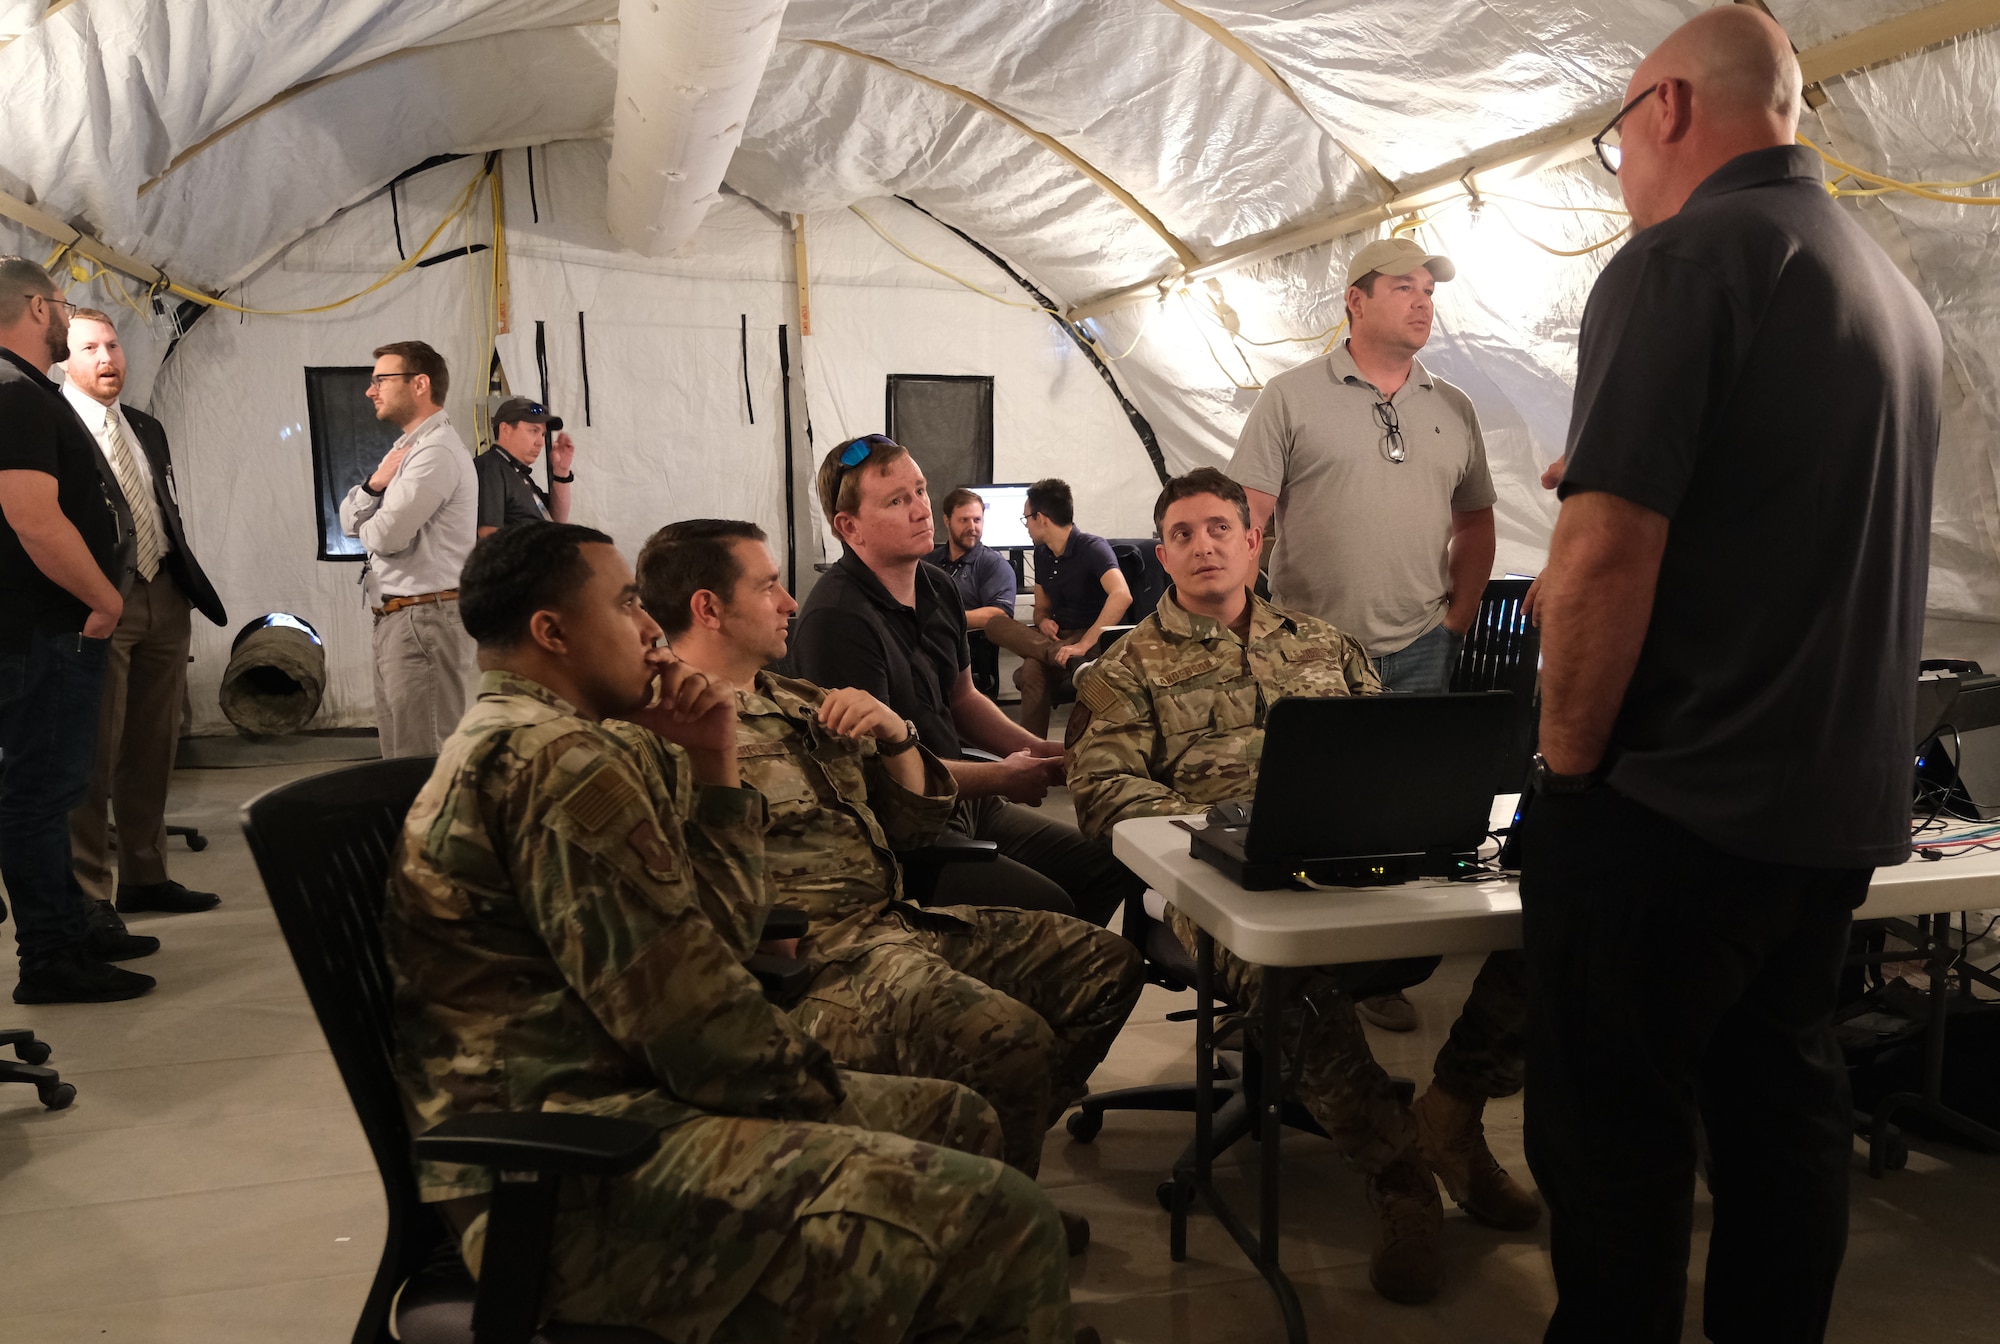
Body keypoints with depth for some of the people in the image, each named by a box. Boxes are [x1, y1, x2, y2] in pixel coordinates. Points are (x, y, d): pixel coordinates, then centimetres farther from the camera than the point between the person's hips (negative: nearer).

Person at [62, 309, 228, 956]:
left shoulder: (146, 428, 18)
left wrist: (190, 587, 13)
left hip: (163, 600, 7)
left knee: (153, 752, 13)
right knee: (95, 758, -4)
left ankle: (144, 877, 25)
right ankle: (89, 905, 3)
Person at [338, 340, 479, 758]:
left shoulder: (437, 452, -13)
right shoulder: (407, 448, 19)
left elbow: (386, 535, -21)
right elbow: (349, 520, 17)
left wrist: (367, 526, 4)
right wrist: (375, 483, -4)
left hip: (425, 617, -10)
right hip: (395, 618, 10)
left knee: (424, 756, -9)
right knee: (398, 752, 14)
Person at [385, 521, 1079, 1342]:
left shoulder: (515, 742, 17)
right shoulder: (557, 759, -16)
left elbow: (714, 940, 13)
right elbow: (689, 1012, -20)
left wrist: (713, 769, 4)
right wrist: (819, 1092, -3)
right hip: (569, 1185, -11)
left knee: (954, 1120, 17)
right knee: (999, 1222, -21)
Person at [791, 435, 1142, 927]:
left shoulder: (937, 588, 10)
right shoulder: (836, 619, -20)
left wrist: (1040, 751, 6)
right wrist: (1001, 778, -10)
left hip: (959, 805, 9)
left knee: (1114, 865, 5)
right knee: (1046, 906, -23)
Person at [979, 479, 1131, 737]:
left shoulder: (1092, 547, -15)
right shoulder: (1042, 554, 9)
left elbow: (1122, 595, -32)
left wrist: (1083, 645, -38)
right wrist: (1043, 621, -8)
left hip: (1093, 637, -8)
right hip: (1057, 634, 8)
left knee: (1035, 667, -36)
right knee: (995, 624, -18)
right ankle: (1058, 654, -37)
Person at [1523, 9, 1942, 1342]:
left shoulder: (1684, 259, -13)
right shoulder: (1895, 290, 14)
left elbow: (1605, 554, -22)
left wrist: (1570, 767, -12)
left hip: (1673, 805, -8)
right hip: (1844, 808, 9)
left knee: (1614, 1135, 4)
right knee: (1784, 1108, 18)